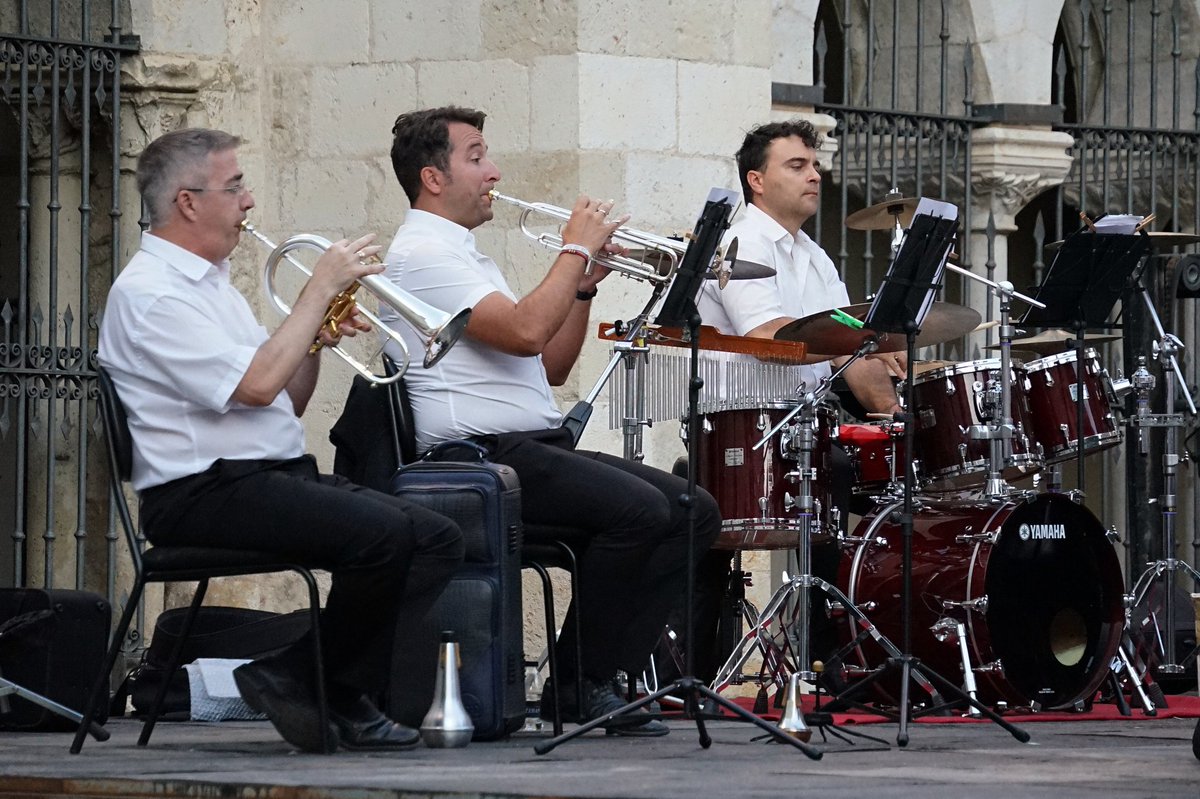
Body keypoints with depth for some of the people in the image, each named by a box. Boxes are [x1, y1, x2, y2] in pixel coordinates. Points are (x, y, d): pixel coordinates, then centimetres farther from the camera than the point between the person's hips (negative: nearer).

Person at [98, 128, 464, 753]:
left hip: (281, 476, 10)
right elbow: (256, 386, -20)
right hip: (204, 494, -10)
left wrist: (316, 338, 5)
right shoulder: (148, 291, -9)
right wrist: (321, 287, -12)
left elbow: (284, 407, 23)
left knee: (437, 538, -8)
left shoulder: (210, 282, 23)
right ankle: (304, 682, -10)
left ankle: (343, 693, -11)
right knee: (384, 534, -28)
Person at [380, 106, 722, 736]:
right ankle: (575, 683, -14)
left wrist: (586, 282, 12)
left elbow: (550, 368, 25)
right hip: (482, 455, -10)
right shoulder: (421, 253, -7)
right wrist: (577, 248, -9)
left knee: (693, 511, -3)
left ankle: (608, 674, -6)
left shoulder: (461, 254, 26)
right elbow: (524, 331, -22)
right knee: (640, 509, -27)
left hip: (537, 447, 10)